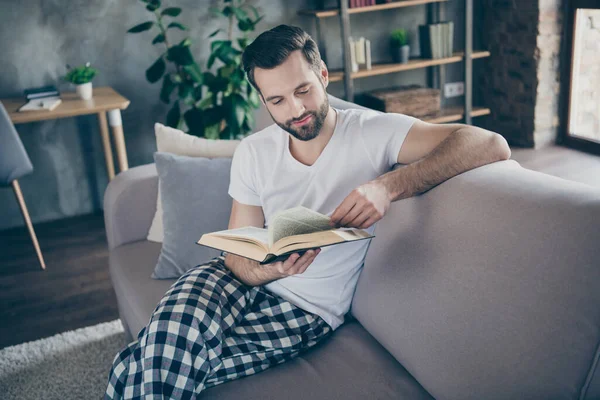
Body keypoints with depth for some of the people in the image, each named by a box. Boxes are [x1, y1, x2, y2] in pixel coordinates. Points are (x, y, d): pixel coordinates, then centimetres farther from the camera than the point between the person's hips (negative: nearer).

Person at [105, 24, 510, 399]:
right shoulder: (252, 153, 1)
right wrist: (270, 268, -25)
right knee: (164, 350, -29)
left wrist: (389, 186, -37)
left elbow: (492, 146, -24)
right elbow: (238, 259, 0)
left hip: (309, 310, -3)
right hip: (249, 282, 4)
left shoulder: (373, 132, -12)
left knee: (150, 366, -23)